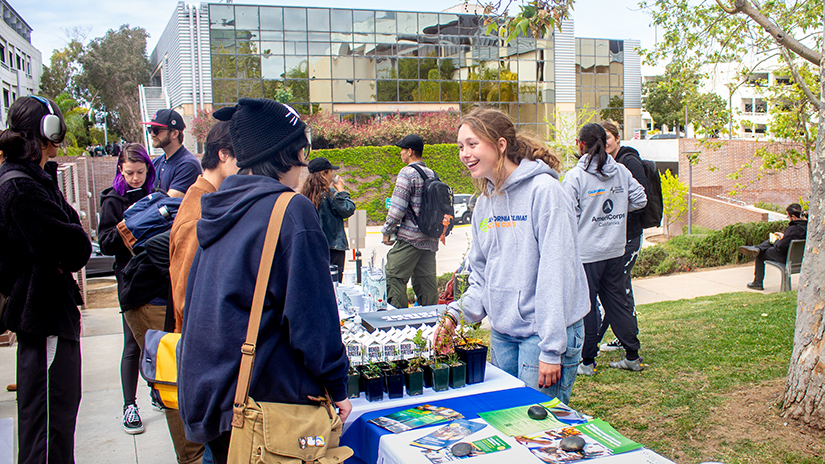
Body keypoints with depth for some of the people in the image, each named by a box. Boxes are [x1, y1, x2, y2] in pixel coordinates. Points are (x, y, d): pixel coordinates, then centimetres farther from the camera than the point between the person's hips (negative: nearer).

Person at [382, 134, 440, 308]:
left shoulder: (407, 173, -10)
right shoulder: (432, 174, 13)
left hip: (410, 238, -8)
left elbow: (397, 208, -14)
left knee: (394, 277, -4)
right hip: (430, 239, 8)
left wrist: (387, 231, -4)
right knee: (426, 279, 12)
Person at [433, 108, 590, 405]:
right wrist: (455, 315, -1)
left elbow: (556, 273, -18)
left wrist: (551, 350, -20)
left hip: (543, 333, -7)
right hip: (502, 334, 7)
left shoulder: (543, 191, -14)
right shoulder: (484, 204, 10)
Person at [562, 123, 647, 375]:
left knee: (585, 307, 4)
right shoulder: (621, 171, 4)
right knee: (618, 302, 15)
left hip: (585, 253, -5)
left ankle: (587, 361, 12)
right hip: (616, 251, 6)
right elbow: (640, 199, 8)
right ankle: (632, 356, 22)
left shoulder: (575, 176, -13)